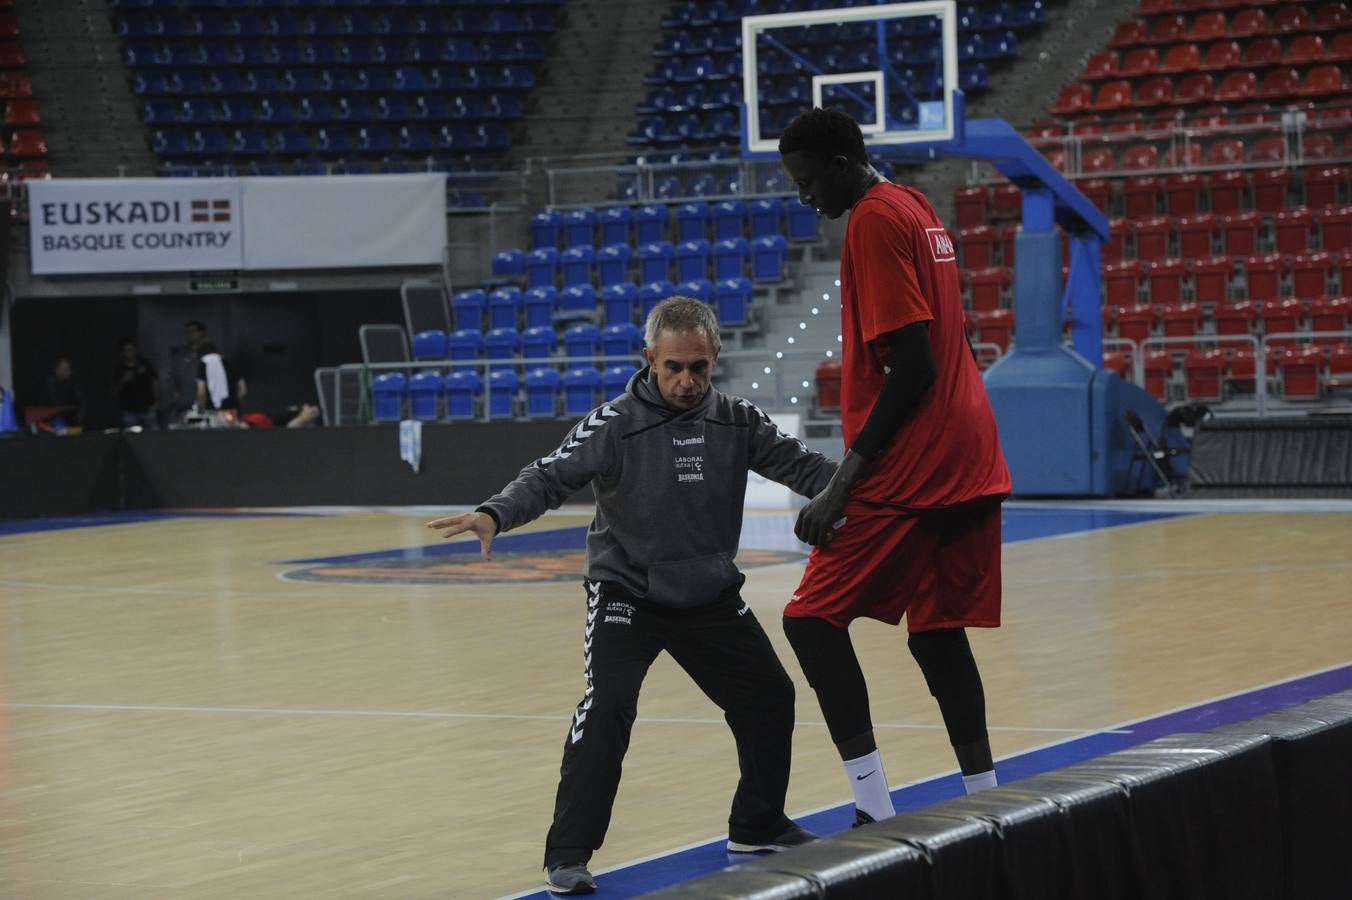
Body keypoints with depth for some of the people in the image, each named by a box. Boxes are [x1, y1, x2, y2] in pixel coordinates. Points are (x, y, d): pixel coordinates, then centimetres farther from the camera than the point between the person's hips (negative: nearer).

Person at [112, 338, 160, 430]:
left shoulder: (145, 365, 8)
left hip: (147, 409, 0)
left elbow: (155, 383, 11)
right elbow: (114, 392, 7)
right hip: (129, 411, 0)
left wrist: (156, 401, 1)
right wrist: (122, 382, -11)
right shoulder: (119, 370, 7)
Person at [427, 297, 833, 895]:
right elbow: (552, 476, -23)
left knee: (770, 699, 11)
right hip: (626, 594, -5)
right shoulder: (616, 424, -16)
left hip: (713, 598, 5)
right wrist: (494, 515, -41)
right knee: (607, 708, -22)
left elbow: (801, 466, -5)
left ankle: (758, 826, 33)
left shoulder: (737, 421, -4)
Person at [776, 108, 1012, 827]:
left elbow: (914, 367, -19)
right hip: (966, 461, 10)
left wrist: (843, 483, -20)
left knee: (812, 618, -6)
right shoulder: (915, 209, 17)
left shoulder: (874, 221, -12)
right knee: (936, 631, 13)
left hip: (908, 470, -10)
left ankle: (874, 806, -16)